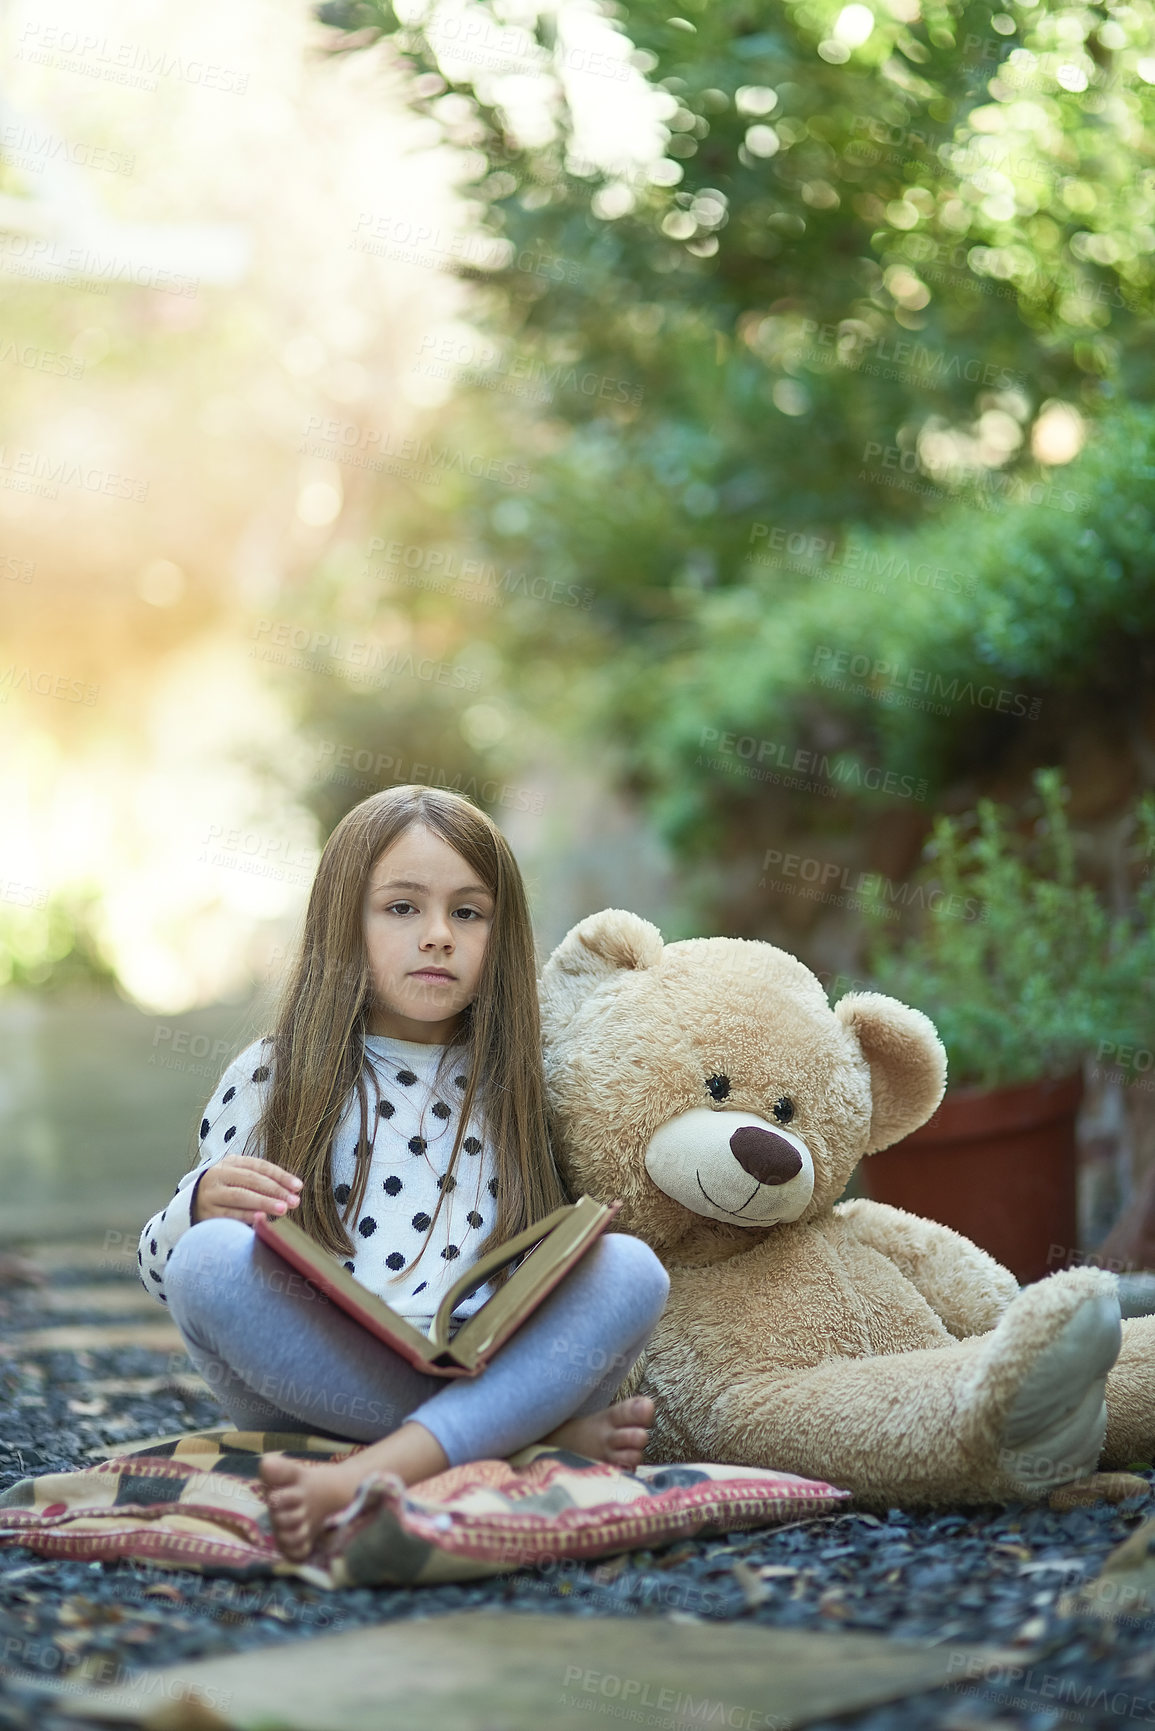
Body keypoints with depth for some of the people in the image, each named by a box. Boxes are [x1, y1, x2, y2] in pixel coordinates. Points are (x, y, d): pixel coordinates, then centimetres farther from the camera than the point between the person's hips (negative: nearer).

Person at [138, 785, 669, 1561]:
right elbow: (166, 1275, 12)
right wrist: (202, 1205, -12)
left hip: (490, 1376, 1)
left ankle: (362, 1480, -42)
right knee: (211, 1255, -29)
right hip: (312, 1395, -1)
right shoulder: (275, 1077, 13)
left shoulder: (525, 1086, 18)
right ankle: (544, 1432, -24)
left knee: (632, 1267, -24)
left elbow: (564, 1267, 19)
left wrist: (582, 1374, -4)